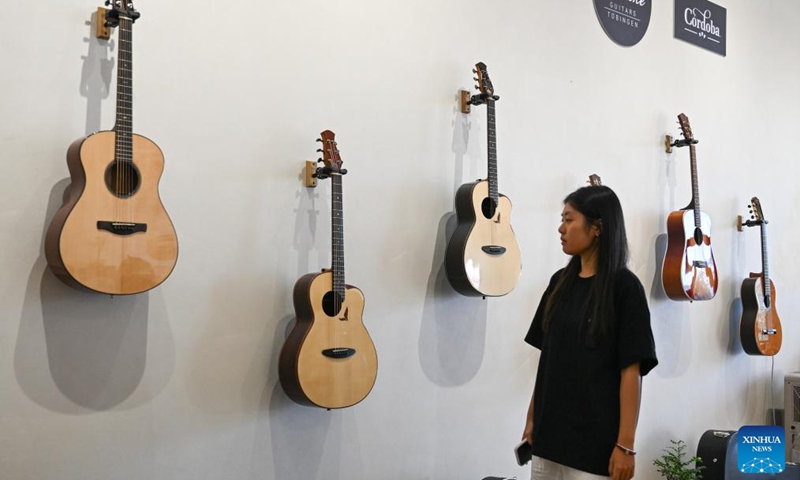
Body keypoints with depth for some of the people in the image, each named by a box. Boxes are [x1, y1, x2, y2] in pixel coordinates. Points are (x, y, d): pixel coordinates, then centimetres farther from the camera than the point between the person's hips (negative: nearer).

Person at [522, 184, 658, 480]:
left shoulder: (624, 287, -10)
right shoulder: (560, 282, 7)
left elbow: (631, 370, -13)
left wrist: (625, 444, -15)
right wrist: (532, 419, 11)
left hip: (595, 439, -5)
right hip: (550, 432, 6)